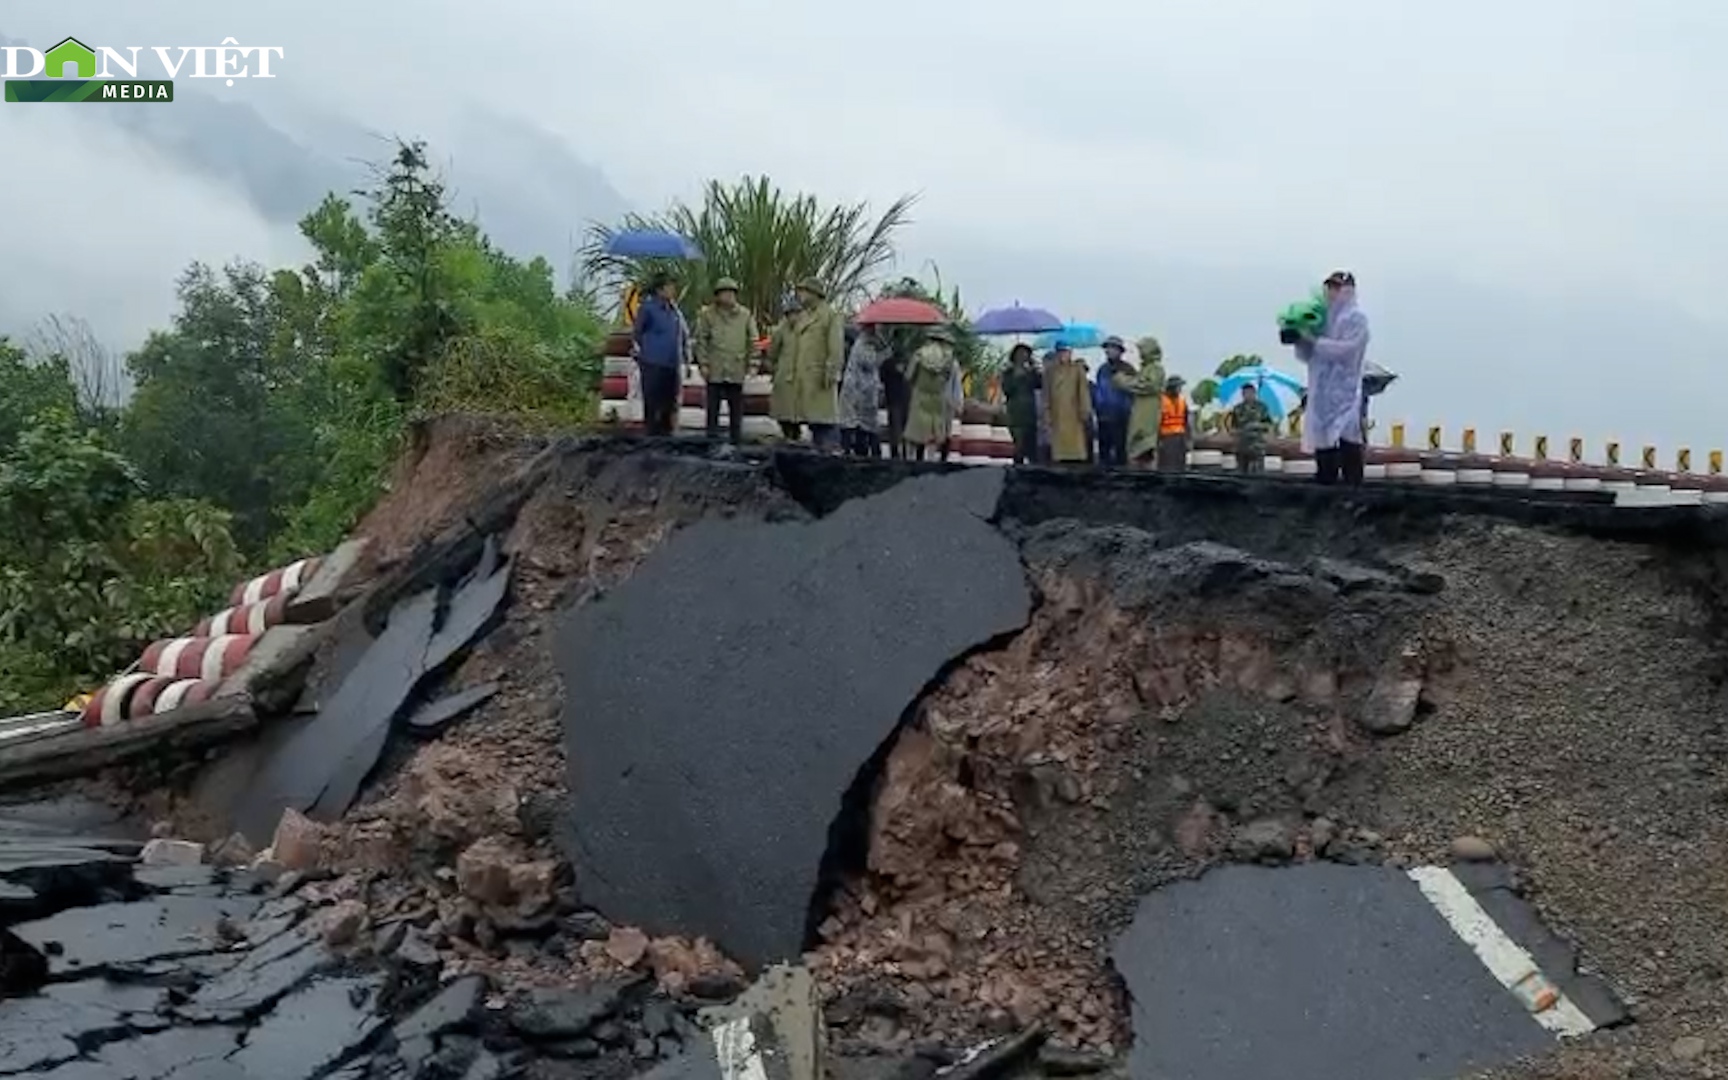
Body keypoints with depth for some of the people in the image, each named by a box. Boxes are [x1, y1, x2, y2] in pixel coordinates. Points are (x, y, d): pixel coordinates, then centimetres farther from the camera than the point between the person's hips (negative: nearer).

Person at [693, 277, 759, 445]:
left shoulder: (746, 315, 6)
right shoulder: (707, 314, 3)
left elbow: (753, 340, 6)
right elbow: (701, 340, 3)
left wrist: (751, 362, -2)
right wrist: (703, 363, -4)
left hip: (737, 370, 1)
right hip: (715, 371, -1)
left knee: (736, 410, 6)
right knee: (713, 410, 3)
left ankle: (736, 442, 14)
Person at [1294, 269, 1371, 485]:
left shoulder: (1356, 318, 1)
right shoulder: (1322, 319, 17)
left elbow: (1347, 349, -14)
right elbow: (1306, 356, 17)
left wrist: (1314, 340, -15)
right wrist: (1300, 339, -2)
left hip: (1346, 395, -6)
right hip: (1322, 395, 6)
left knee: (1349, 446, -11)